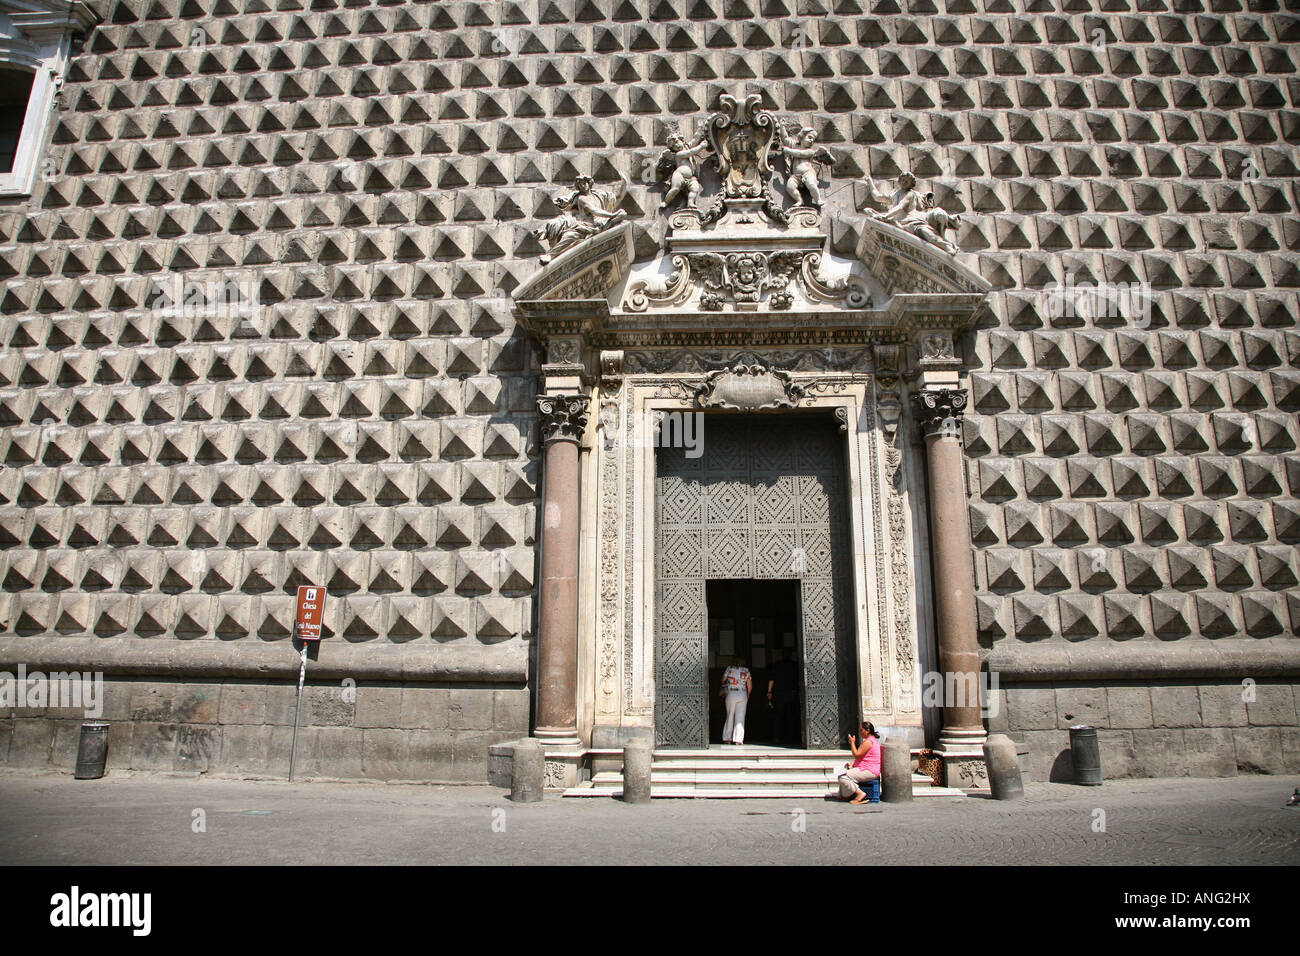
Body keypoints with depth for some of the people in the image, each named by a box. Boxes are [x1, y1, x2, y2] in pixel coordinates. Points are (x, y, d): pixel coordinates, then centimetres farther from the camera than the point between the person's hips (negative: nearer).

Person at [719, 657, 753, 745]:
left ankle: (727, 738, 14)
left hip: (731, 694, 0)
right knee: (740, 717, 1)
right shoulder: (746, 671, 5)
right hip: (743, 694, 0)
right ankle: (738, 740, -4)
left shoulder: (729, 669, 1)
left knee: (730, 716, 11)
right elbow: (750, 686, 4)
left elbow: (723, 680, 11)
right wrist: (748, 696, 18)